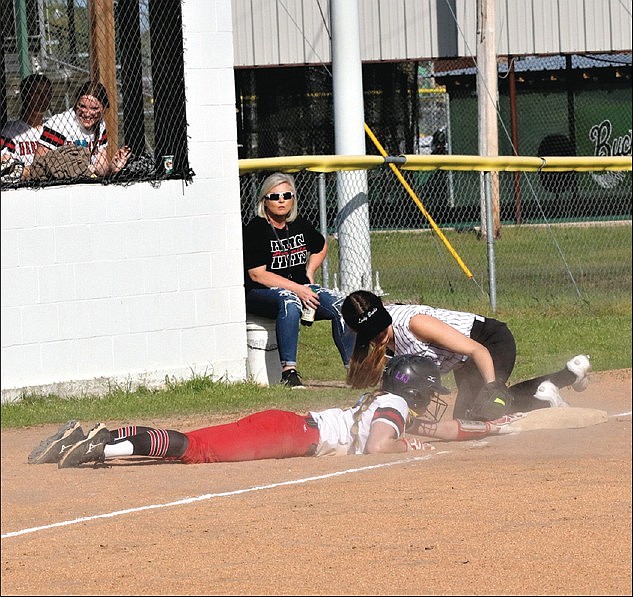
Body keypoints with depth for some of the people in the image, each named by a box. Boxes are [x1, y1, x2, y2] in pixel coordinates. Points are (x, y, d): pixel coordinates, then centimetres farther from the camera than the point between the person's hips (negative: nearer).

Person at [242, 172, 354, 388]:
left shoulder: (300, 225, 11)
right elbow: (257, 274, -17)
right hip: (259, 294, -6)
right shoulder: (255, 229, -10)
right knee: (289, 301, -40)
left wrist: (309, 273, 14)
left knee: (340, 305, -16)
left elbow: (321, 246, 33)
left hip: (300, 287, 6)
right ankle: (289, 370, -45)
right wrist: (296, 288, -23)